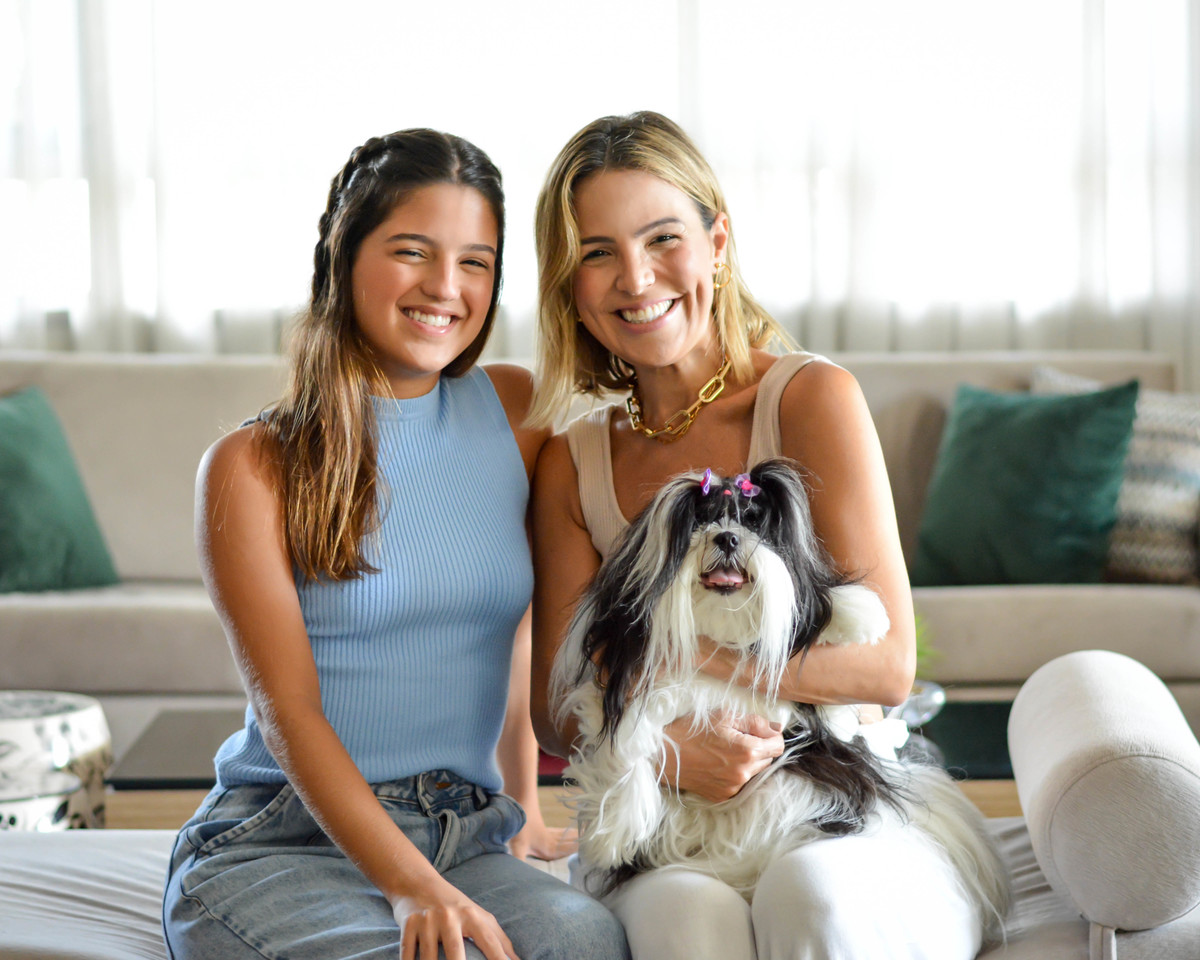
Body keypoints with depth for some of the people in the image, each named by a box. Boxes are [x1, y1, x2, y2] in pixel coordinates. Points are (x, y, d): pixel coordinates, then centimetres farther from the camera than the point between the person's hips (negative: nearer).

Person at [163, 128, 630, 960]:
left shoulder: (518, 413, 9)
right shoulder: (252, 466, -3)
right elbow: (288, 709, -10)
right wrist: (408, 884, -22)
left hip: (466, 835, 3)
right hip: (277, 841, -3)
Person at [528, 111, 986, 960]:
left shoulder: (812, 398, -4)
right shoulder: (573, 465, 8)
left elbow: (887, 662, -10)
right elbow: (556, 709, 5)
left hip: (843, 830, -1)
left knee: (812, 891, -35)